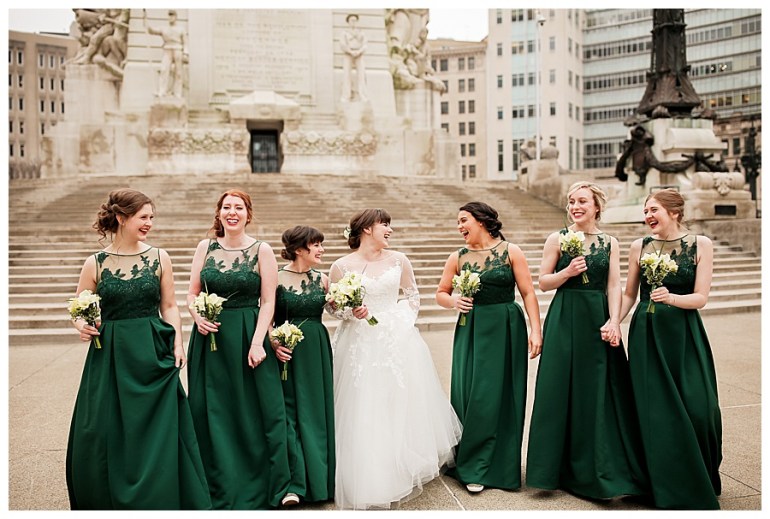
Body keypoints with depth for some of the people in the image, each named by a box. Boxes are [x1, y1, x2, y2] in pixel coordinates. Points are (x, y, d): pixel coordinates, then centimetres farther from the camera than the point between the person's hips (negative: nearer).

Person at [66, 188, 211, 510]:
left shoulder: (159, 258, 2)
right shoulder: (95, 263, 0)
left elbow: (169, 307, 6)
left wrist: (177, 343, -6)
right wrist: (82, 325, -12)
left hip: (153, 354, 0)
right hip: (110, 357, 0)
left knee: (158, 431, 4)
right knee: (103, 432, 6)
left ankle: (160, 500, 21)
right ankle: (107, 500, 28)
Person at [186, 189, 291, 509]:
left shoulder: (262, 251, -2)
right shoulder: (205, 247, 6)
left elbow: (268, 302, -5)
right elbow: (192, 293, 10)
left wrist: (257, 343, -14)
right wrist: (197, 316, -10)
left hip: (248, 338, -3)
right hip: (210, 337, 3)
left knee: (253, 414, 2)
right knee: (212, 413, 8)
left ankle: (256, 491, 20)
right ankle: (219, 491, 25)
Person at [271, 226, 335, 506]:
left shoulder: (322, 279, 6)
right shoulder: (276, 279, -6)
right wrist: (274, 344, -17)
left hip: (317, 352, 4)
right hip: (287, 352, -4)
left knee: (317, 412, 9)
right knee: (290, 413, -2)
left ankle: (318, 479, 23)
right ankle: (294, 485, 4)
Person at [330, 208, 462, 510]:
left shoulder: (398, 261, 2)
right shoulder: (342, 266, -5)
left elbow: (413, 294, 14)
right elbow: (332, 305, 3)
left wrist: (402, 319, 1)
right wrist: (351, 313, -15)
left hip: (398, 341, 3)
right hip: (361, 346, -2)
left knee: (402, 406, 10)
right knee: (365, 413, 1)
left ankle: (405, 470, 30)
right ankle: (369, 480, 15)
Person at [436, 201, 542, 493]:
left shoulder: (510, 251, -1)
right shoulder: (458, 258, 7)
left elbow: (528, 293, -3)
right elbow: (441, 293, 14)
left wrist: (535, 331, -10)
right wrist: (453, 301, -7)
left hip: (506, 330, -2)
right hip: (471, 332, 2)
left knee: (500, 396, 3)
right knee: (470, 395, 1)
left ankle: (499, 467, 20)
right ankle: (474, 468, 15)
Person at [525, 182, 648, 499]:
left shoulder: (610, 243, 7)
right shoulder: (557, 239, 2)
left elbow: (614, 286, 2)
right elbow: (543, 283, 2)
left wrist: (614, 321, -12)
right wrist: (567, 272, -14)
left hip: (599, 320, 2)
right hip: (564, 321, -1)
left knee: (600, 392, 4)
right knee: (562, 390, 2)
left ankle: (597, 470, 20)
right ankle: (561, 468, 16)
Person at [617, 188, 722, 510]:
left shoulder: (700, 245, 0)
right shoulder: (639, 246, 5)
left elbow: (701, 297, -4)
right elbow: (629, 294, 11)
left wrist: (671, 297, -23)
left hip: (684, 334, -1)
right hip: (646, 334, 1)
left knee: (697, 408, -5)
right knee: (656, 410, 1)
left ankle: (702, 481, 20)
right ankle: (671, 489, 18)